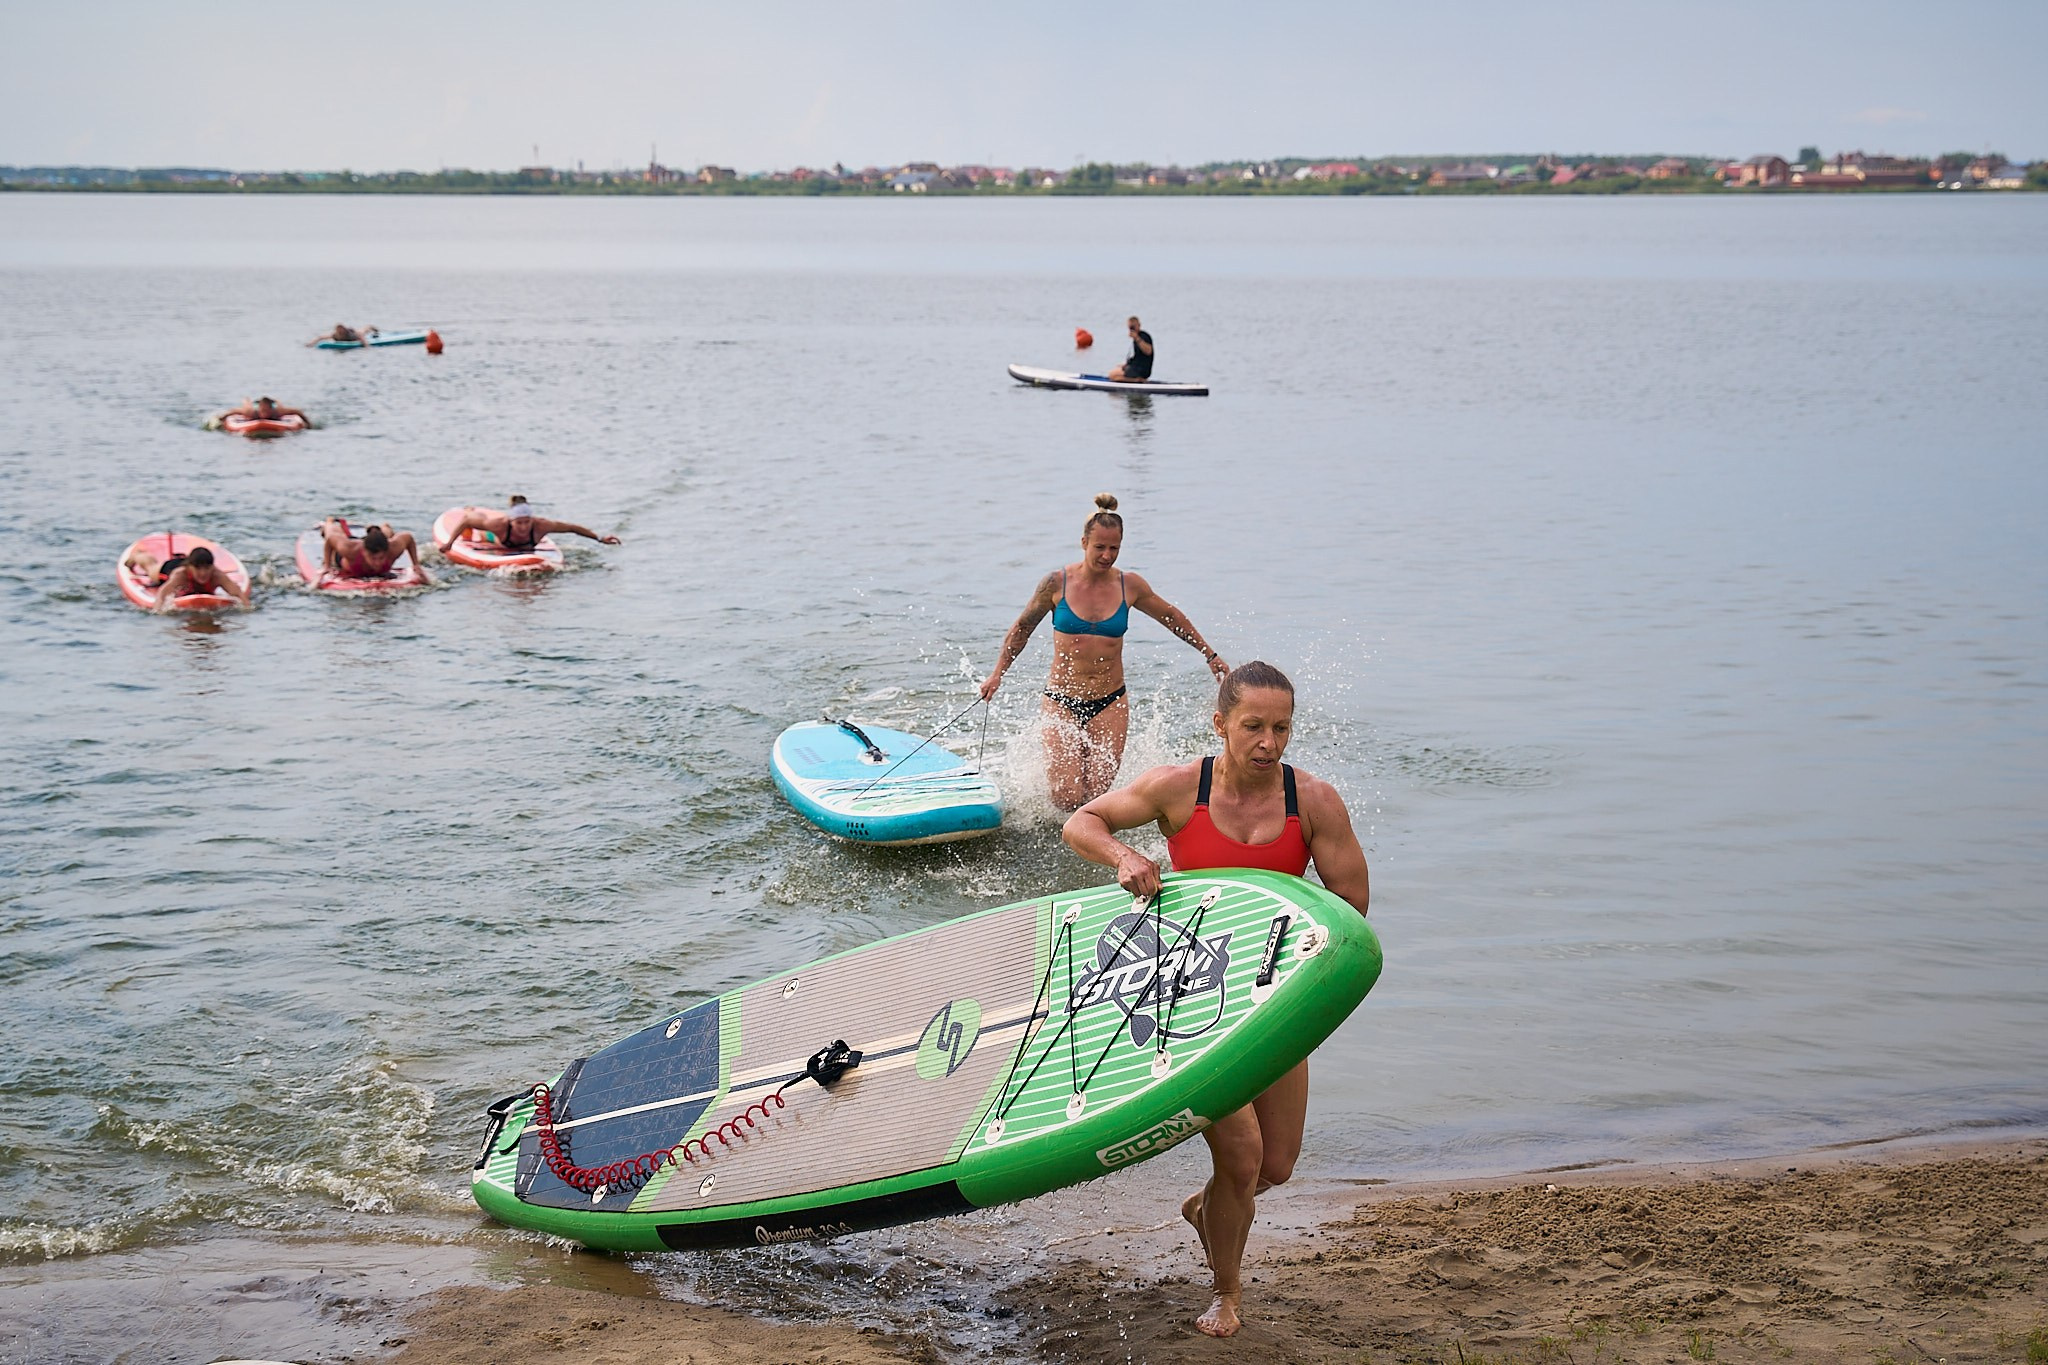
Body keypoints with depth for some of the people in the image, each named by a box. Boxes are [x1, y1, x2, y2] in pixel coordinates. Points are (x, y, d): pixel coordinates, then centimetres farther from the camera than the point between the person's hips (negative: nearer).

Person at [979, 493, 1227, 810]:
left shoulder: (1130, 586, 0)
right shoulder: (1057, 583, -5)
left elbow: (1172, 617, 17)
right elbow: (1023, 628, 11)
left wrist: (1210, 656, 23)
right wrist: (998, 674, 11)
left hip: (1110, 704, 2)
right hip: (1062, 701, -1)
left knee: (1095, 798, -8)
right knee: (1067, 800, -11)